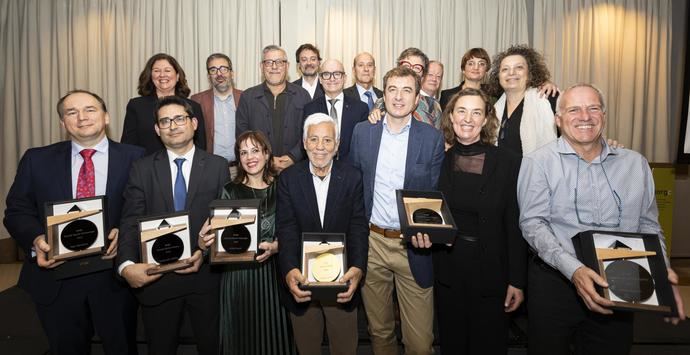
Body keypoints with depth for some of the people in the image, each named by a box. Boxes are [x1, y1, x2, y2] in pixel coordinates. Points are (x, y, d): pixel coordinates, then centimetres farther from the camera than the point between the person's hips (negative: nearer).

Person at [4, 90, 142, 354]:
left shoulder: (134, 158, -2)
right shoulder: (37, 160, 5)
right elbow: (17, 211, 5)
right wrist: (36, 239, -15)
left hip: (116, 275, -1)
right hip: (55, 276, 2)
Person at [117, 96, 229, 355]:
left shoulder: (217, 166, 0)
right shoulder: (142, 169, 2)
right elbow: (130, 223, -5)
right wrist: (127, 265, -21)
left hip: (204, 275, 0)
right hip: (155, 277, 1)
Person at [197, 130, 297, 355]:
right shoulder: (230, 191, 2)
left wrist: (274, 247, -18)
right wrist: (205, 240, -20)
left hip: (271, 272, 0)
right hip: (237, 273, 0)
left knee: (272, 335, 9)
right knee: (241, 337, 11)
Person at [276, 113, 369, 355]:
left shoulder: (352, 178, -3)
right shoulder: (288, 178, -3)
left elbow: (358, 228, -9)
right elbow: (286, 229, -12)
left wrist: (358, 268, -25)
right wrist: (289, 271, -27)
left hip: (342, 280, 0)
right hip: (301, 281, 1)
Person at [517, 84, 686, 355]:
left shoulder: (635, 163, 9)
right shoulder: (539, 162, -5)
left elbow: (648, 225, 13)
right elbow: (532, 222, -11)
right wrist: (573, 269, -22)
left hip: (618, 286, 4)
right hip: (555, 281, -3)